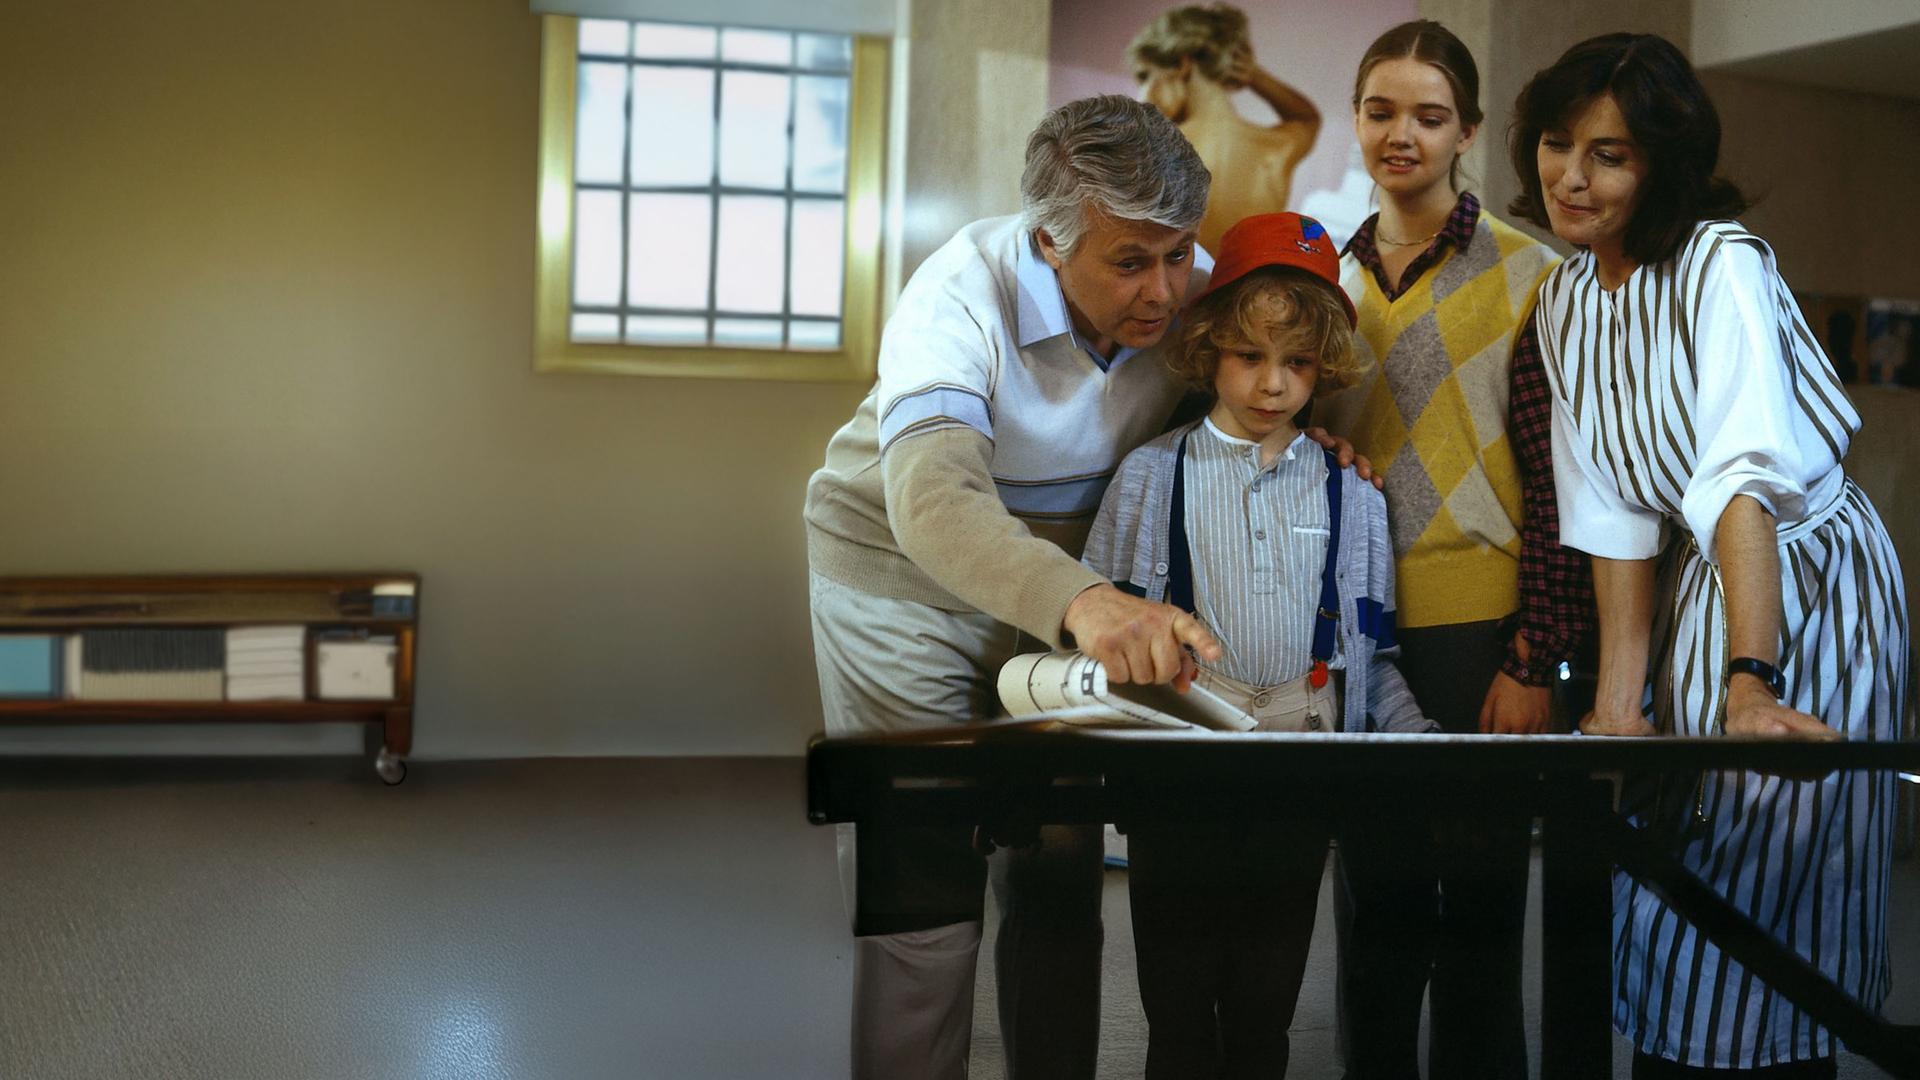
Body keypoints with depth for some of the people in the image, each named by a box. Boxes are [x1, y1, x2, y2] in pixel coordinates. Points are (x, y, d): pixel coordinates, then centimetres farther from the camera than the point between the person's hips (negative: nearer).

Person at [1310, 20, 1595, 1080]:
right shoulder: (1331, 275, 10)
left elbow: (1552, 476, -7)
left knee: (1475, 904, 4)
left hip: (1477, 629, -4)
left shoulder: (1524, 274, -4)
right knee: (1374, 900, 13)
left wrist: (1535, 657, -12)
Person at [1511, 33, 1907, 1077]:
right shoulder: (1567, 296, 2)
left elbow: (1746, 479, -31)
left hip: (1807, 589, -6)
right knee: (1658, 906, 11)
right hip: (1690, 592, 7)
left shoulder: (1722, 266, -18)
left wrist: (1748, 684, -41)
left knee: (1768, 899, -2)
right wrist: (1619, 695, -9)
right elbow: (1613, 508, -2)